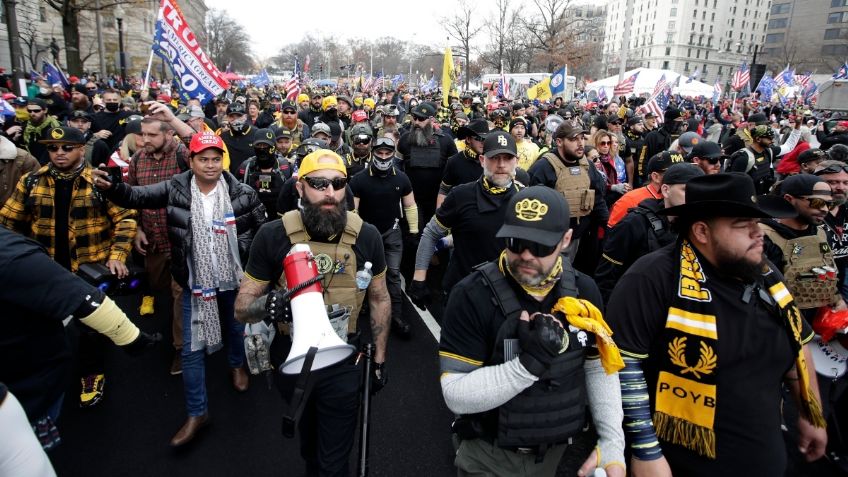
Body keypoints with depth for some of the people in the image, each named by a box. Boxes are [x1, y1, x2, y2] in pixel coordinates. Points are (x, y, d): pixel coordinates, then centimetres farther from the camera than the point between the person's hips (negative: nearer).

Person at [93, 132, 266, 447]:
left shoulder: (242, 193, -12)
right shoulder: (176, 189, -9)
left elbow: (263, 228, -1)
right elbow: (137, 196, -14)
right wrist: (112, 187, -34)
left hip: (234, 278, 0)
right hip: (195, 282, 0)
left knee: (236, 328, 24)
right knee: (192, 348, 5)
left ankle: (237, 365, 56)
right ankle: (197, 412, 20)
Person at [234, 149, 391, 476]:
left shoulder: (366, 236, -12)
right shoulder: (273, 235, -16)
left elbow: (379, 299, 1)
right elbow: (241, 307, -10)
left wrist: (379, 359, 4)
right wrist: (266, 304, -34)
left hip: (342, 364, -1)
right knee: (308, 442, 29)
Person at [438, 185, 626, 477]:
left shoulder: (583, 291, -7)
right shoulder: (472, 296, -23)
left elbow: (600, 367, 4)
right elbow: (456, 395, -25)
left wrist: (612, 442, -4)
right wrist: (529, 363, -34)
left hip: (554, 449, 5)